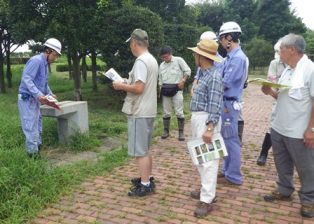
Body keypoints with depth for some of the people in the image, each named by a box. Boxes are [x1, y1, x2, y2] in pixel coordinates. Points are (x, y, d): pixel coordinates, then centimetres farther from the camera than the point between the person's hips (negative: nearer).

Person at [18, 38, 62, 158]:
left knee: (37, 126, 15)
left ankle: (37, 149, 26)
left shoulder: (45, 63, 13)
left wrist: (50, 94, 11)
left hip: (35, 99, 10)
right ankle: (33, 153, -1)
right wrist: (38, 94, -31)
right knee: (31, 126, -7)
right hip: (27, 98, -10)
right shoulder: (36, 60, -17)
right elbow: (26, 79, -25)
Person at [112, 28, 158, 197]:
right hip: (147, 111, 10)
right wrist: (128, 83, 15)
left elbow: (139, 88, -25)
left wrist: (121, 86, -11)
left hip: (139, 112, -10)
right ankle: (147, 179, 29)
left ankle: (145, 185, 6)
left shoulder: (141, 61, -18)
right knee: (144, 149, 19)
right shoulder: (152, 60, 13)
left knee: (139, 150, -2)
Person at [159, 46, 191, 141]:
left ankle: (181, 132, 1)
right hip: (165, 90, 5)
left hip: (176, 89, -4)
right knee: (166, 112, 7)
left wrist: (182, 81, -12)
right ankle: (166, 131, 17)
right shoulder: (162, 65, 13)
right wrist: (160, 89, 12)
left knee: (179, 112, -5)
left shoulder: (179, 60, -2)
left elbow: (188, 71, -3)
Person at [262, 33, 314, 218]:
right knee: (282, 164, 19)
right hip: (278, 128, 8)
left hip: (299, 132, -8)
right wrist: (271, 92, -2)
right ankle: (284, 191, 37)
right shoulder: (287, 70, 10)